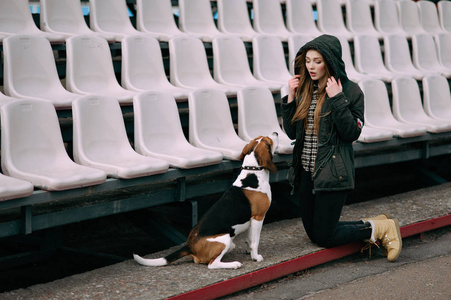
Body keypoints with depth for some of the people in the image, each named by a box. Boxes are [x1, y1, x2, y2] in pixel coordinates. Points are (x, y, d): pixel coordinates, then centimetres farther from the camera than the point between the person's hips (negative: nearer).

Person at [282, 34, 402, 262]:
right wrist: (290, 97, -3)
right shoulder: (304, 89, 7)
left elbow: (352, 134, -15)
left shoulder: (350, 91, -9)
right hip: (306, 171, 7)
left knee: (324, 238, -4)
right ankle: (372, 225, 27)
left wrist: (337, 100, -20)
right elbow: (291, 132, 6)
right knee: (314, 233, 13)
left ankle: (381, 228, 14)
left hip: (333, 173, -7)